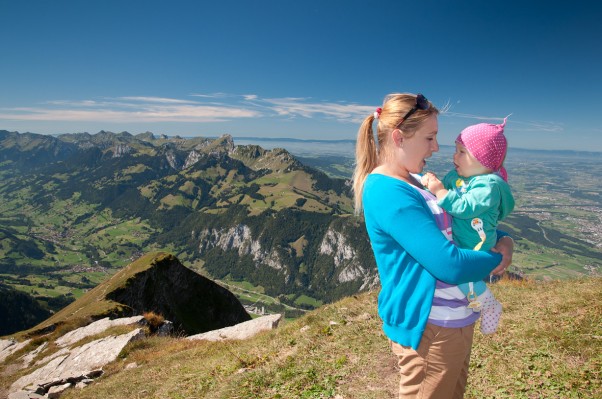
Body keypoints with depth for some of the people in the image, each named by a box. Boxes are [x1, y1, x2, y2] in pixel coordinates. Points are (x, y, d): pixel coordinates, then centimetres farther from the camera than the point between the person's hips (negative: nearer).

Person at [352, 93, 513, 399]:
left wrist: (503, 240, 0)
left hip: (455, 320, 9)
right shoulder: (387, 192, -24)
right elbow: (449, 265, -28)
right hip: (428, 328, -9)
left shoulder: (415, 181, 7)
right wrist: (497, 260, -9)